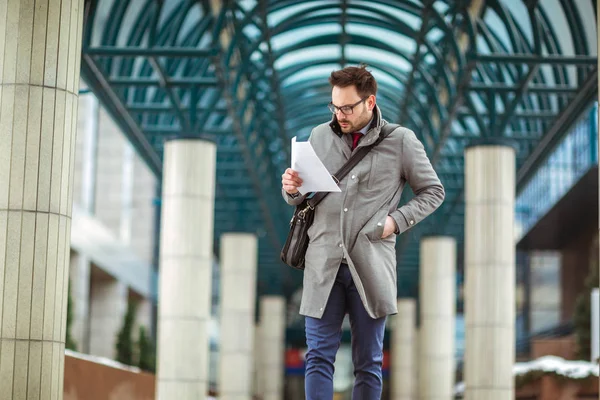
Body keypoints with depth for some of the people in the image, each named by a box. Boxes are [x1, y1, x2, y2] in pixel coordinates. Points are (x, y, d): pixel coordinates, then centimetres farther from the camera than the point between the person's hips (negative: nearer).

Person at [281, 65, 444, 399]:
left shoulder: (401, 141, 2)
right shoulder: (320, 136, 10)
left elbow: (433, 191, 10)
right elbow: (302, 199, 18)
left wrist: (397, 220, -6)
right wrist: (292, 189, -7)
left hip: (371, 266, -2)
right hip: (323, 264, 2)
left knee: (369, 363, 6)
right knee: (319, 357, -1)